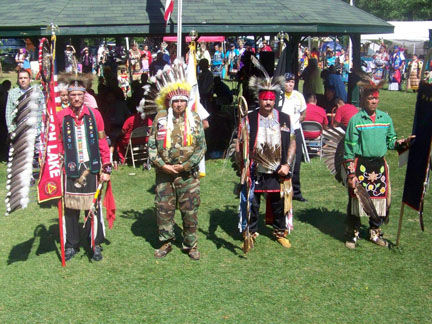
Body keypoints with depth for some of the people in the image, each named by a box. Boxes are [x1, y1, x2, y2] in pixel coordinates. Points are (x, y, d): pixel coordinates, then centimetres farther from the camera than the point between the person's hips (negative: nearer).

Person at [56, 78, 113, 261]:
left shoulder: (94, 115, 4)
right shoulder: (61, 116, 3)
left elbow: (102, 143, 6)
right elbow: (57, 145, 5)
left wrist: (106, 168, 3)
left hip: (91, 168, 0)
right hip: (70, 169, 0)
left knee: (93, 206, 1)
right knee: (70, 208, 5)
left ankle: (96, 244, 13)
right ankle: (71, 245, 19)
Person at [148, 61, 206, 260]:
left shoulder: (194, 119, 2)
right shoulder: (160, 119, 1)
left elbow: (201, 147, 1)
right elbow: (152, 146, 2)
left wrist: (186, 165, -9)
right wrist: (163, 165, -10)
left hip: (188, 174, -1)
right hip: (164, 174, 1)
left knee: (190, 210, 4)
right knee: (163, 209, 7)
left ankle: (191, 245, 18)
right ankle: (166, 242, 24)